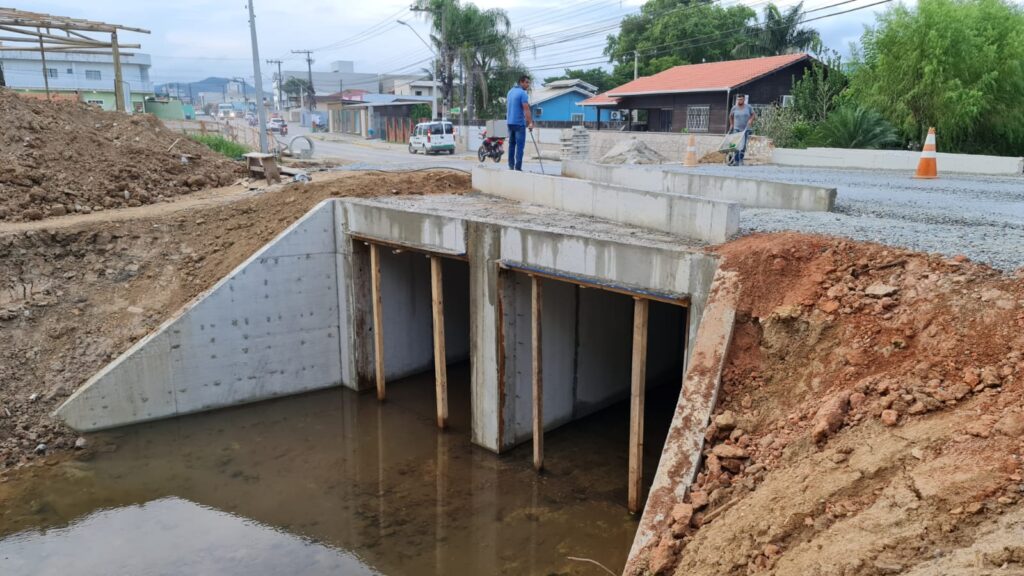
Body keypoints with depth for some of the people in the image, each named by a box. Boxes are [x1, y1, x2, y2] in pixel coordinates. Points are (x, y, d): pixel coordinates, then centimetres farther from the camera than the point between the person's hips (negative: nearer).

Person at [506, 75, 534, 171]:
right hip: (519, 123, -8)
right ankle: (518, 168, -11)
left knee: (511, 144, 12)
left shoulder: (510, 91, 14)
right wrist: (530, 123, -17)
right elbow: (526, 109, -19)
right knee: (520, 146, -7)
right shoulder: (523, 93, -13)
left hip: (510, 122, 8)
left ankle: (511, 166, 12)